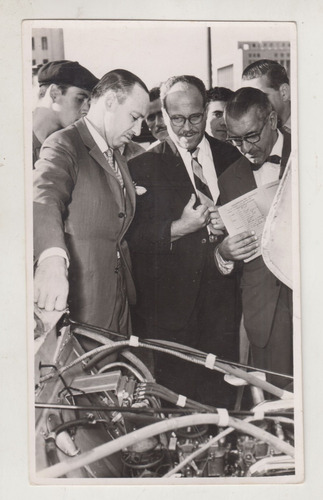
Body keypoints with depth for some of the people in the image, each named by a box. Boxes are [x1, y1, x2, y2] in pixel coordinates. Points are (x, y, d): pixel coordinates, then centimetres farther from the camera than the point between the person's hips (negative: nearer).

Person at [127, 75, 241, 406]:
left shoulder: (230, 157, 11)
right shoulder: (142, 167, 1)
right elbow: (133, 237, -5)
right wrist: (179, 228, -17)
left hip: (222, 301, 3)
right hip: (170, 302, -2)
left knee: (220, 397, 6)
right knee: (174, 397, 1)